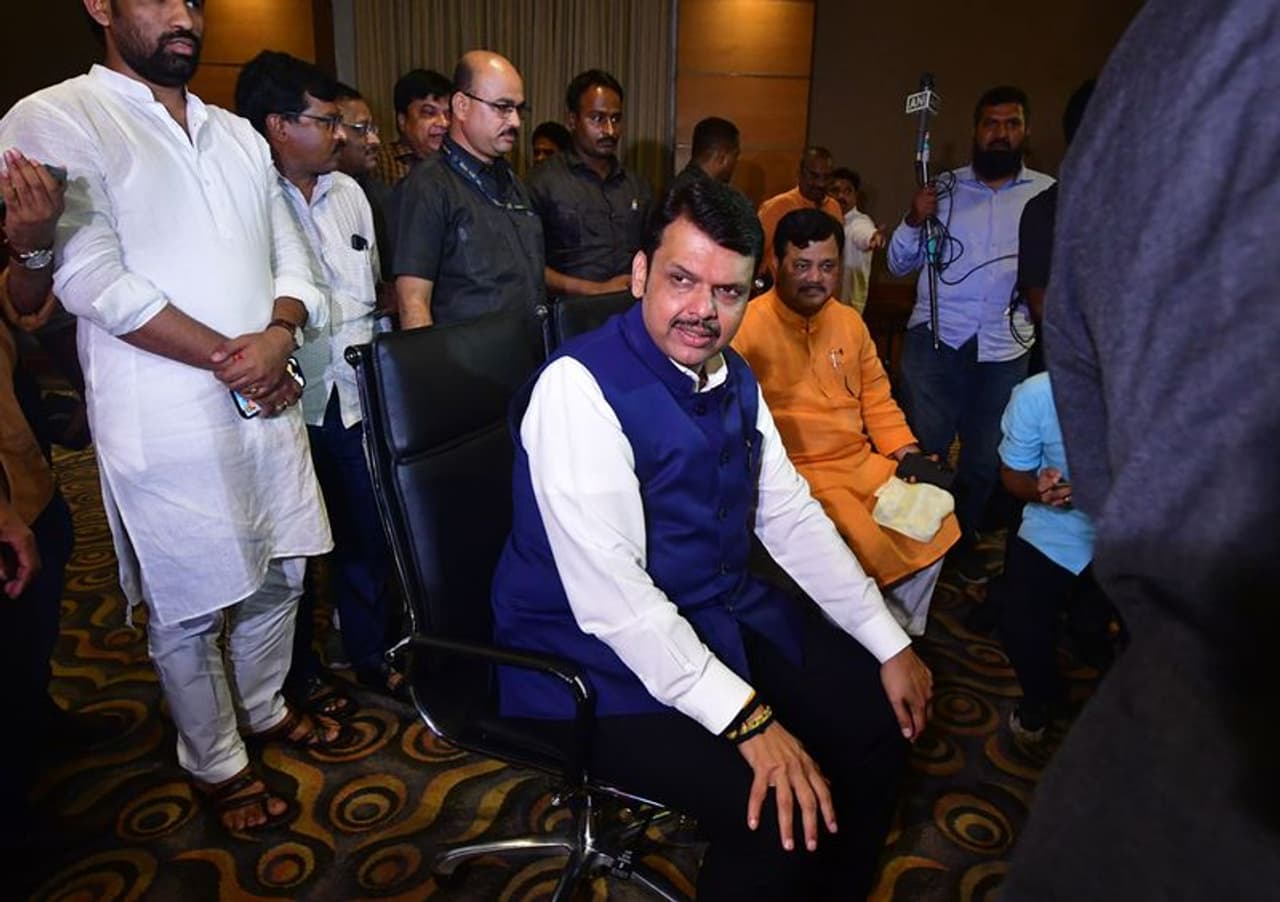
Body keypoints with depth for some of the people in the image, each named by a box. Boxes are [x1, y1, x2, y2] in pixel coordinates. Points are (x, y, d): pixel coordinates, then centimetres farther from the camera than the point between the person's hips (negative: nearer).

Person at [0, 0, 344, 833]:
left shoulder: (239, 136, 14)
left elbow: (291, 258, 10)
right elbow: (93, 281, -15)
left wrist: (279, 336, -10)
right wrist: (232, 362, -15)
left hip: (270, 399, 6)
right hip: (167, 418, -6)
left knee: (279, 575, 18)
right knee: (190, 609, 7)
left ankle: (263, 708, 42)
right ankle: (218, 764, 29)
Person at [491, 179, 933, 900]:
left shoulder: (736, 380, 4)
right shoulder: (580, 387, -22)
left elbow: (792, 518, 9)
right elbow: (610, 594, -28)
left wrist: (890, 644, 7)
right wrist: (749, 721, -28)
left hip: (726, 613, 9)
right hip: (600, 657, -8)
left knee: (880, 714, 9)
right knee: (782, 824, -22)